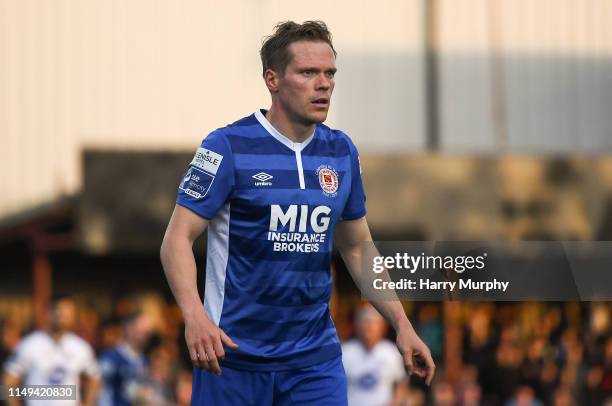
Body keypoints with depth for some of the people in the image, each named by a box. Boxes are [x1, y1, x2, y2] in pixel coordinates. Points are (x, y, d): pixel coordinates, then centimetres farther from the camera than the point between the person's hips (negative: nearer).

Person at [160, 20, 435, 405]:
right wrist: (195, 315, -29)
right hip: (234, 353, -4)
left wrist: (402, 325, 10)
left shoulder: (342, 152, 7)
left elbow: (357, 247, 17)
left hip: (315, 356, 4)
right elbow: (178, 238, -13)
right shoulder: (228, 147, -10)